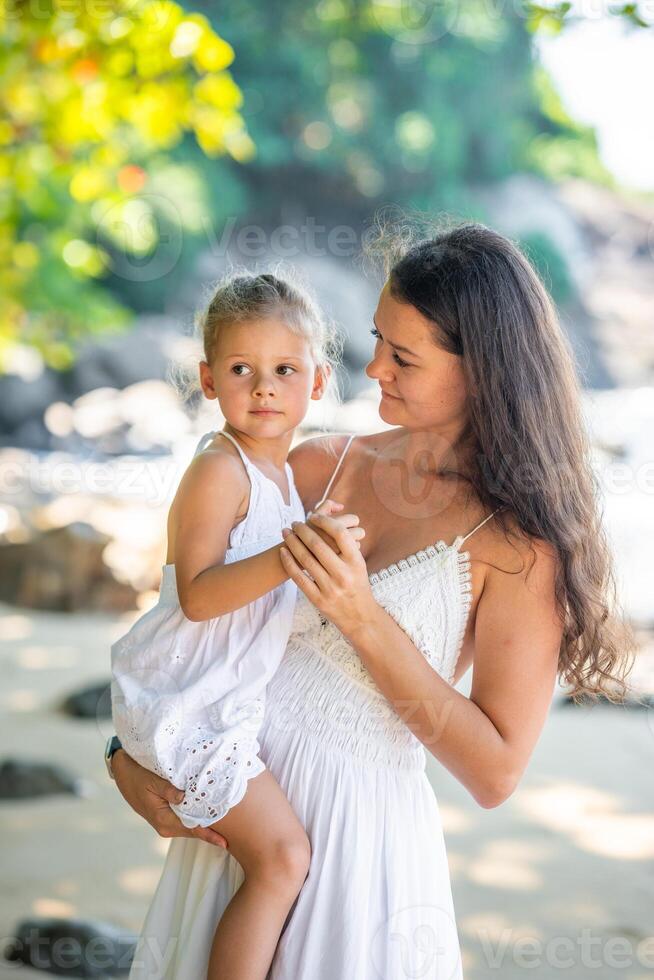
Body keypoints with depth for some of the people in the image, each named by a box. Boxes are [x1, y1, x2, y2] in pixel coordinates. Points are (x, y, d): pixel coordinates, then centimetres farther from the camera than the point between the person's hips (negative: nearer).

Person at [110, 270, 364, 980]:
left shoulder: (282, 469, 10)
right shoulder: (219, 470, -19)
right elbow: (197, 596, -29)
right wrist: (290, 556, -38)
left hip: (229, 700, 10)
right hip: (186, 707, -10)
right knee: (283, 856, -12)